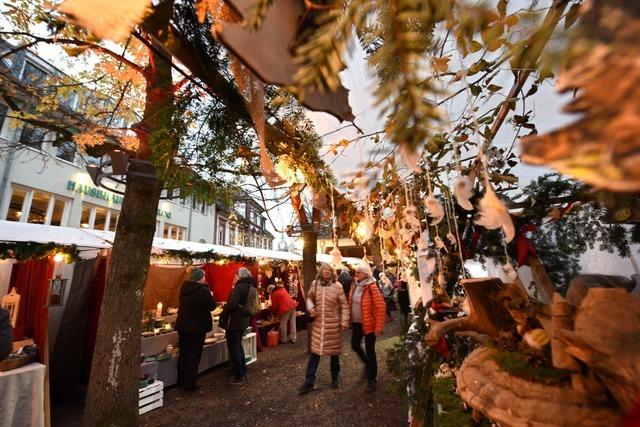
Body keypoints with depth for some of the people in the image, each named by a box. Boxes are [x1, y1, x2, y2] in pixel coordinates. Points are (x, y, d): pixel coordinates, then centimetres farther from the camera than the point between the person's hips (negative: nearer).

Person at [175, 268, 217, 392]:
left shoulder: (184, 288, 2)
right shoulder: (203, 290, -22)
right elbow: (212, 306, -19)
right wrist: (209, 295, -2)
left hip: (182, 325, 7)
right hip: (197, 327, -7)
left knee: (183, 353, 19)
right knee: (194, 355, 6)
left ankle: (181, 381, 31)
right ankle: (189, 384, 13)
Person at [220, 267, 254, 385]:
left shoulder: (240, 286, -20)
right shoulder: (248, 286, 9)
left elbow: (231, 304, -27)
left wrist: (223, 315, -12)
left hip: (234, 321, -9)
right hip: (242, 320, 9)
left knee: (233, 348, 3)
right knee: (238, 346, 21)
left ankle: (239, 376, 11)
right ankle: (243, 373, 28)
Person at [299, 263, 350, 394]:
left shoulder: (337, 286, -11)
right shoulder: (314, 284, -3)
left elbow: (344, 305, -7)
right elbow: (309, 297, 12)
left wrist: (344, 322, -9)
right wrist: (310, 307, -7)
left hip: (333, 324, -2)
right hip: (318, 323, 2)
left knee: (334, 351, 15)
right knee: (315, 351, 8)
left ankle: (335, 378, 36)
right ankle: (309, 381, 22)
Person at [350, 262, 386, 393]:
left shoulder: (372, 287, -19)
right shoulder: (355, 286, 1)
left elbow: (381, 307, -19)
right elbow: (351, 303, 11)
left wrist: (378, 327, -18)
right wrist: (350, 319, 10)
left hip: (369, 324, -7)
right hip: (357, 323, 7)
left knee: (370, 350, 4)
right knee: (355, 345, 17)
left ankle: (372, 379, 24)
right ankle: (367, 364, 45)